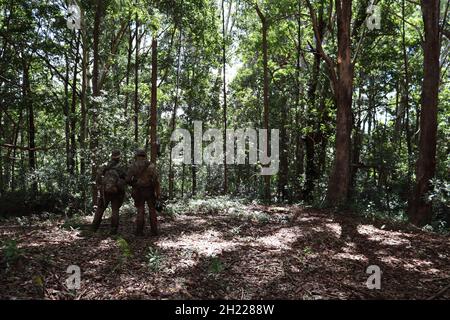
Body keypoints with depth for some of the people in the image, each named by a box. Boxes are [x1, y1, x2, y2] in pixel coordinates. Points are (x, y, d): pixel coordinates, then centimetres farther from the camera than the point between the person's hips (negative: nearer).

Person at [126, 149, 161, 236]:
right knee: (152, 211, 8)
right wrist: (158, 193, -7)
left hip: (138, 192, 1)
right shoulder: (151, 165, -3)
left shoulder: (133, 166, -1)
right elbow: (156, 180, -11)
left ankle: (139, 231, 6)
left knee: (140, 211, 9)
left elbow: (128, 180, -5)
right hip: (150, 191, 0)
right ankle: (154, 231, 7)